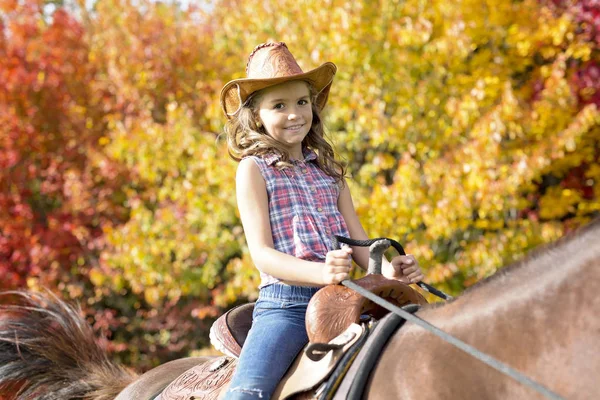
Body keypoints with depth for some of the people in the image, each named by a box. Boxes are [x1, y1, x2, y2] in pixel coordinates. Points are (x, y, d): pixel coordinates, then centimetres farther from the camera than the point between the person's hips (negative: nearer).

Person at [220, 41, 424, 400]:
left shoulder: (329, 170, 20)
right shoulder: (254, 168, 4)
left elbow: (359, 243, 15)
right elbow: (261, 254, -6)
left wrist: (390, 270, -9)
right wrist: (322, 272, -24)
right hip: (284, 304, -5)